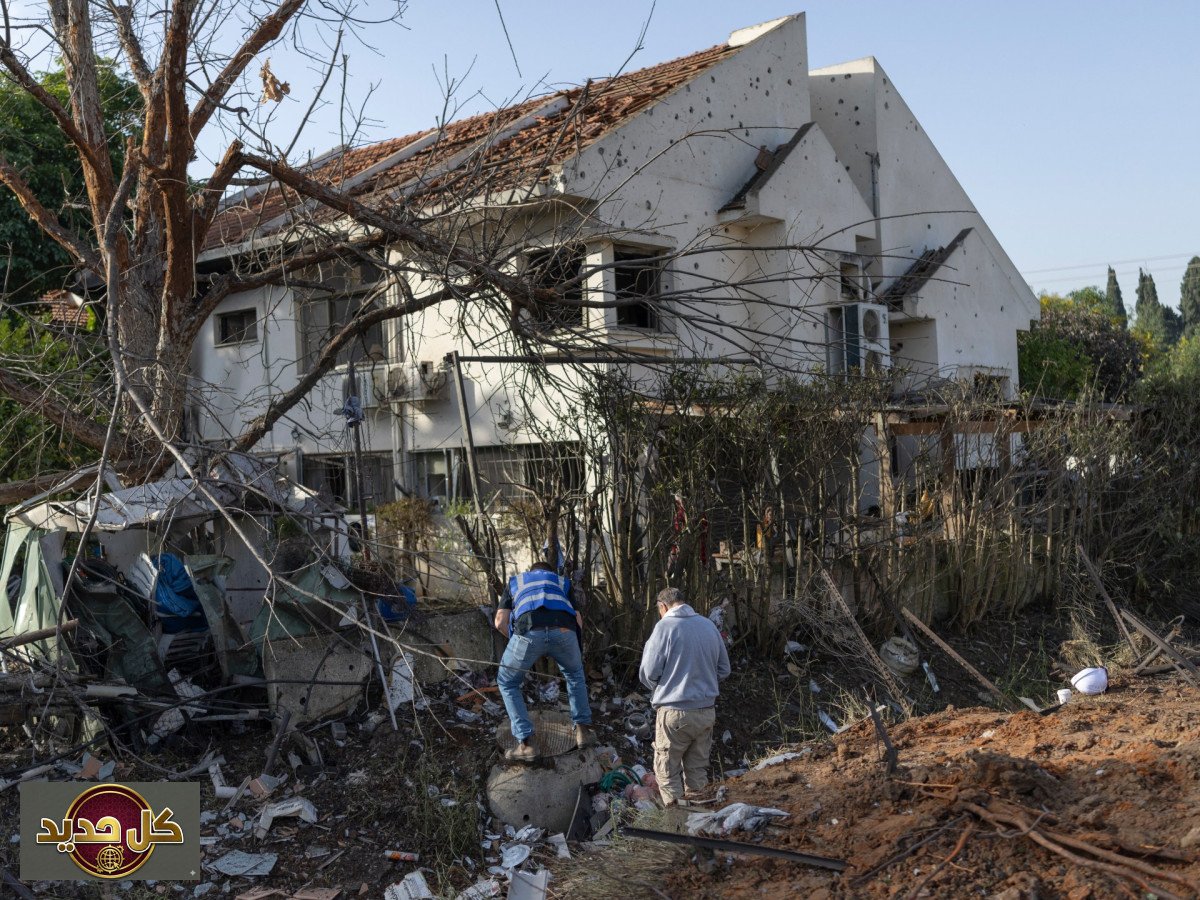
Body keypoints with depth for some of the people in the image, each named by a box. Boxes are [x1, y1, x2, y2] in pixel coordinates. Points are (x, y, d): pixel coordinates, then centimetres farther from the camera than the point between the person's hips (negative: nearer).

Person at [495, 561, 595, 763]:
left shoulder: (516, 582, 38)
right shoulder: (562, 582, 39)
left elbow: (500, 622, 25)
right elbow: (578, 620, 26)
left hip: (529, 631, -1)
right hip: (563, 630, 2)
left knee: (508, 683, 23)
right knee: (574, 673, 35)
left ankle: (525, 744, 13)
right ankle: (582, 730, 30)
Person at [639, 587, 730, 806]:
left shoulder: (665, 626, -11)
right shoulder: (709, 625, 6)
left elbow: (648, 673, -10)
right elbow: (724, 670, 12)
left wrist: (659, 689, 10)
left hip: (675, 712, -5)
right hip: (706, 711, 5)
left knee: (667, 771, 10)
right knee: (698, 769, 18)